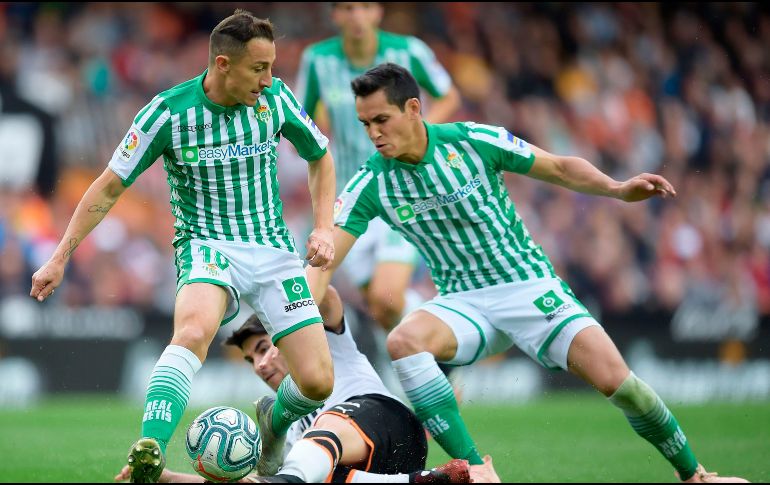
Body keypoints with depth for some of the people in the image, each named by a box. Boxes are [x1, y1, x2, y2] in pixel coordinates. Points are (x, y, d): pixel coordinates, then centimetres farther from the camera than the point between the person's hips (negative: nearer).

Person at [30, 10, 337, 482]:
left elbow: (320, 156, 15)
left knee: (318, 381, -8)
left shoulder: (275, 97, -4)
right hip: (207, 244, -3)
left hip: (272, 247, 3)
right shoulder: (168, 112, -12)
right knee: (195, 329, -38)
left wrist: (324, 228, 2)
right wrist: (60, 258, -3)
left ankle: (275, 421, 27)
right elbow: (110, 186, -3)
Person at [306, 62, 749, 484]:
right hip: (464, 303, 2)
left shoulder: (473, 141, -10)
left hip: (530, 287, -2)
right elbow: (324, 263, -9)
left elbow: (562, 169, 0)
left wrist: (618, 189, -17)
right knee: (404, 341, -31)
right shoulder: (371, 184, -7)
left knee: (614, 379, -17)